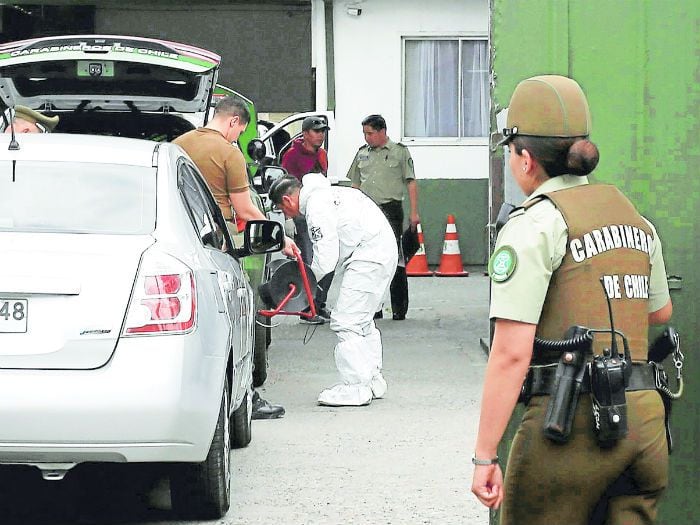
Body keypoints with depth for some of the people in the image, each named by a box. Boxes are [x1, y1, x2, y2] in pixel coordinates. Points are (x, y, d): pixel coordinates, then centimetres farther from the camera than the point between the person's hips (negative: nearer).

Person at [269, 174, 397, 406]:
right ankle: (373, 380, 25)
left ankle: (355, 387, -8)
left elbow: (326, 257, -17)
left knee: (346, 321, -9)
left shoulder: (316, 206, -14)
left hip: (369, 254, -11)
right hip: (382, 248, 11)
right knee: (362, 320, 19)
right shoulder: (323, 194, 18)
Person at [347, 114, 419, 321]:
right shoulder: (362, 153, 16)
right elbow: (355, 185, 21)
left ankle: (399, 308, -4)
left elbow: (411, 183, 1)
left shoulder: (399, 152, 4)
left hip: (390, 209, -5)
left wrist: (414, 212, -6)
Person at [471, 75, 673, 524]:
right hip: (645, 420, 7)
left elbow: (511, 353, -14)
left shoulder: (534, 226, -8)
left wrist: (485, 455, -13)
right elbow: (661, 312, 30)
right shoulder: (634, 218, 14)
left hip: (571, 421, -7)